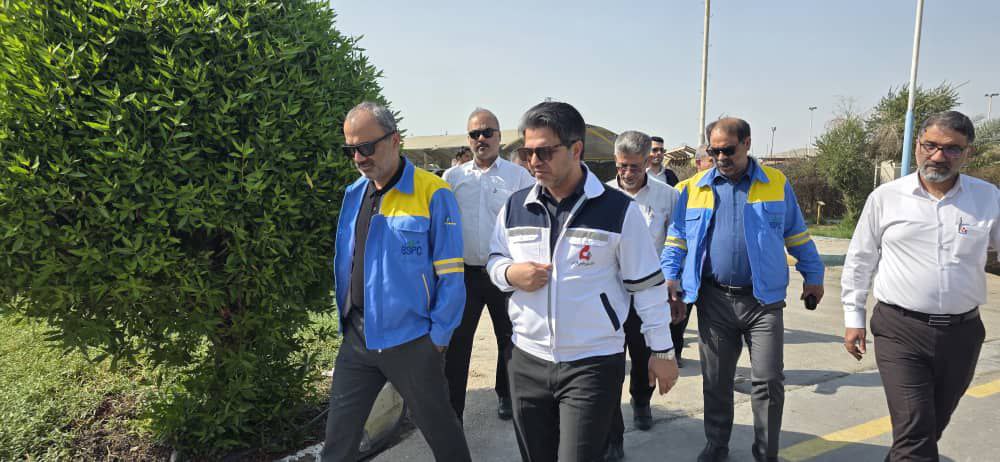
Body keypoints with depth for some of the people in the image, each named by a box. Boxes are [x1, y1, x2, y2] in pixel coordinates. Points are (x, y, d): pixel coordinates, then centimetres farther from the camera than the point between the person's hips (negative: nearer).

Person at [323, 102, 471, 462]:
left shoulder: (433, 194, -13)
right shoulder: (354, 194, 6)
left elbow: (450, 276, -12)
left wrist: (438, 336, -11)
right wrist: (345, 319, 12)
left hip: (410, 340, -5)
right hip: (357, 337, 6)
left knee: (439, 427, 13)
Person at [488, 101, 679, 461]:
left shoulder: (619, 210, -9)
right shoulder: (515, 206, 2)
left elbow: (647, 285, -3)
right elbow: (494, 260, 15)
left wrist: (662, 351, 1)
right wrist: (510, 273, -9)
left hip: (594, 364, -4)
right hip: (527, 361, 5)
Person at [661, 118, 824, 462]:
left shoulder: (777, 183, 3)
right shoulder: (695, 187, 5)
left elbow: (797, 235, 12)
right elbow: (677, 238, 9)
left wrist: (813, 276, 12)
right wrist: (670, 276, -3)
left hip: (764, 300, -1)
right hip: (714, 300, 1)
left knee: (768, 381, 1)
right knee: (715, 381, 11)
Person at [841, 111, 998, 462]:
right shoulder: (885, 197, -2)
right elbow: (860, 260, 5)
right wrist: (853, 317, 4)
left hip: (962, 333, 3)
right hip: (900, 330, -3)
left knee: (933, 425, 18)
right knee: (915, 431, -9)